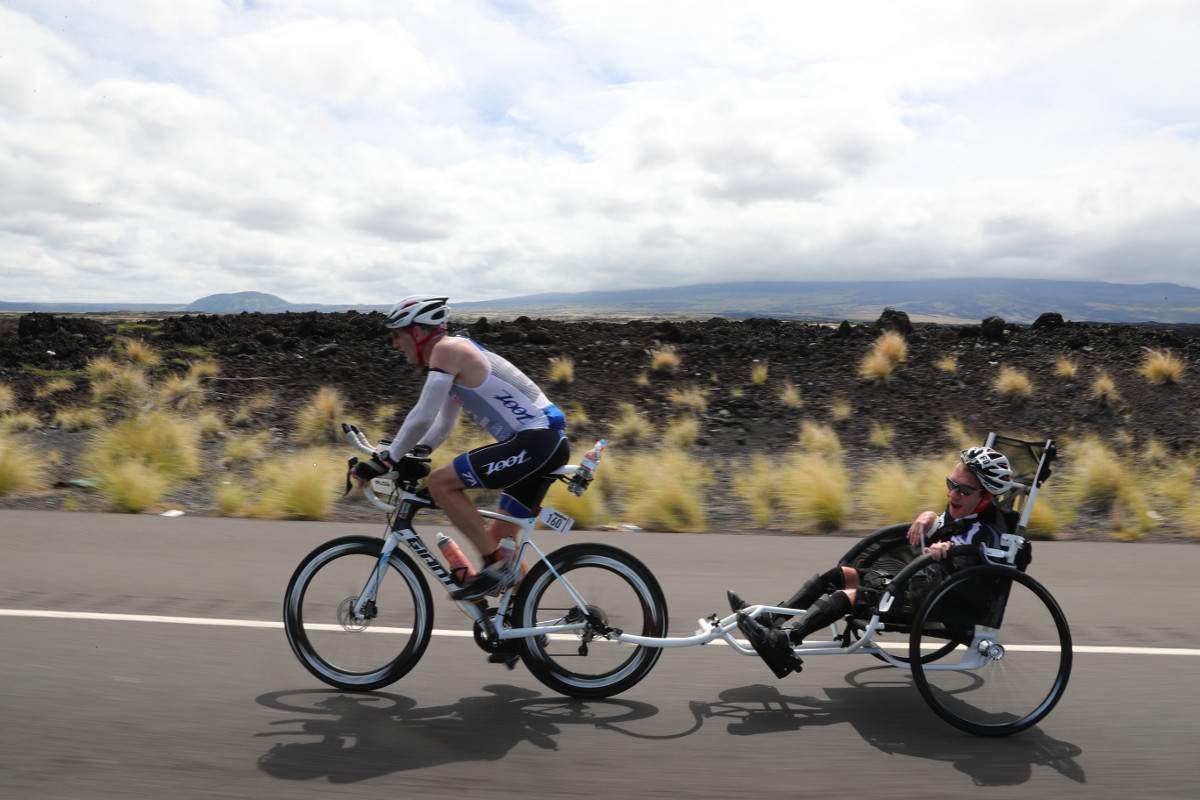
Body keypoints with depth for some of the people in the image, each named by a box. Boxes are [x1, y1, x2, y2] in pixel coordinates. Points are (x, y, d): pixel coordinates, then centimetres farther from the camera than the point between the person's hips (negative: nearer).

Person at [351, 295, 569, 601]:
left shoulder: (448, 349, -8)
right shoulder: (459, 355, 22)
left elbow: (422, 417, -15)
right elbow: (445, 422, 30)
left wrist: (386, 460, -6)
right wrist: (406, 457, 21)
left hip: (536, 441, -10)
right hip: (549, 442, 10)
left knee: (440, 482, -11)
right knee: (501, 535, 16)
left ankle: (496, 565, -6)